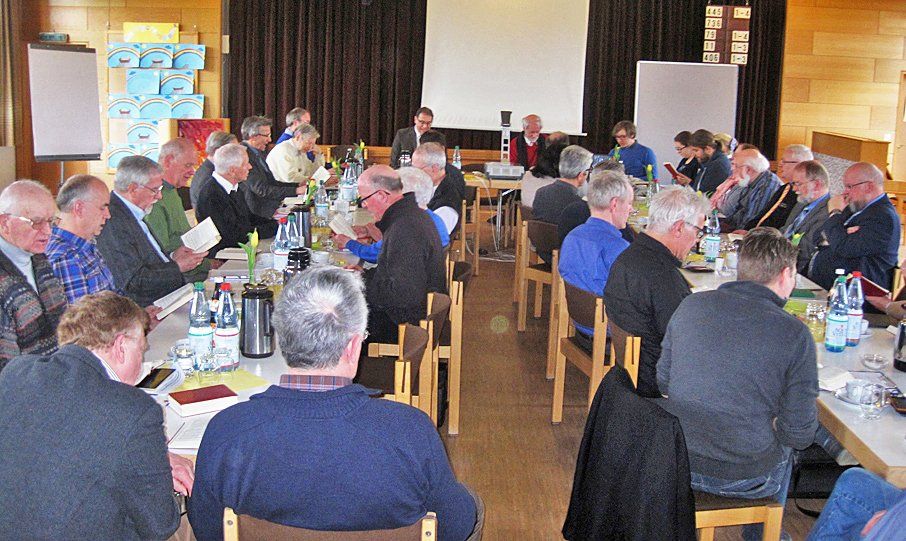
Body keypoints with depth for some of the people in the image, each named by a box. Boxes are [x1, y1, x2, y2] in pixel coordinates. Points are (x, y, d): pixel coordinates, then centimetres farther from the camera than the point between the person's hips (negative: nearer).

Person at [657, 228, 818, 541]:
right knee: (783, 447, 30)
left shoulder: (691, 305, -6)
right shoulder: (795, 335, -16)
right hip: (743, 479, -3)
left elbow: (662, 382, 4)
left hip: (674, 460, 4)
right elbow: (799, 434, -12)